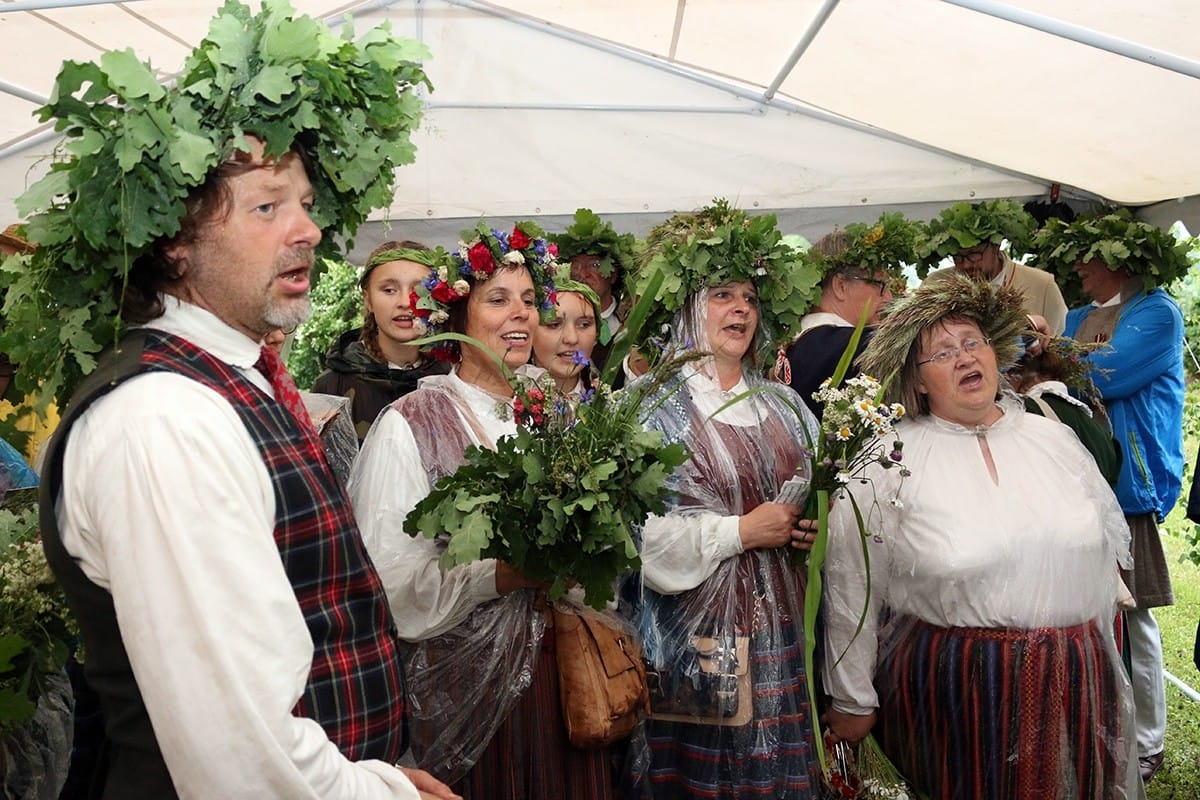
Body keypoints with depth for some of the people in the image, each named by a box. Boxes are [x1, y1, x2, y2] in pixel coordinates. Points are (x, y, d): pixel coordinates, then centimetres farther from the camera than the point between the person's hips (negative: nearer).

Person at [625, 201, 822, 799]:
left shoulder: (785, 406, 13)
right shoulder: (655, 410, -6)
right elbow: (644, 534, -15)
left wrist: (812, 528, -1)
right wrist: (741, 531, -14)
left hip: (780, 628, 5)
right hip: (698, 633, -5)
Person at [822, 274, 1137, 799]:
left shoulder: (1054, 438, 7)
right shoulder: (887, 462, -9)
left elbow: (1111, 544, 16)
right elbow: (851, 588, -7)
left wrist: (1096, 654, 16)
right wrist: (851, 703, -3)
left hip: (1077, 685, 5)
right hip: (951, 692, -4)